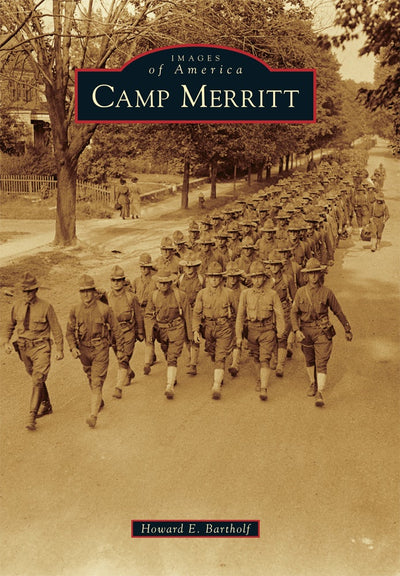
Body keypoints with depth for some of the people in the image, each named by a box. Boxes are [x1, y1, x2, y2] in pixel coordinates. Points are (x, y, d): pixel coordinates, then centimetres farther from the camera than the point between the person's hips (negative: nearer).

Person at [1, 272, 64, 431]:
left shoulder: (46, 307, -11)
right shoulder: (17, 306, 1)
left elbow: (56, 329, -4)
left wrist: (59, 349, -4)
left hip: (41, 347, -5)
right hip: (24, 347, 5)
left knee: (38, 380, -14)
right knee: (36, 378, 19)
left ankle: (32, 417, -13)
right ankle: (46, 406, 39)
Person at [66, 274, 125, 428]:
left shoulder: (104, 309, -12)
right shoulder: (75, 310, -3)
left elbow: (116, 330, -3)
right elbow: (70, 331, 6)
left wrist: (120, 350, 1)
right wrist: (73, 348, -10)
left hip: (100, 349, -4)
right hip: (84, 350, 5)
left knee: (97, 382, -11)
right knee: (91, 379, 21)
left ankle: (93, 415, -13)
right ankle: (99, 402, 46)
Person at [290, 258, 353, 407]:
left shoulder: (327, 292, -6)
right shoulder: (301, 292, -1)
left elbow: (338, 312, 3)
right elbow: (294, 313, 1)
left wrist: (347, 330, 9)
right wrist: (297, 330, -14)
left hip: (323, 332, -3)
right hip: (305, 332, 3)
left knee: (322, 363, -9)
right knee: (309, 360, 18)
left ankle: (319, 394, -9)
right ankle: (312, 384, 40)